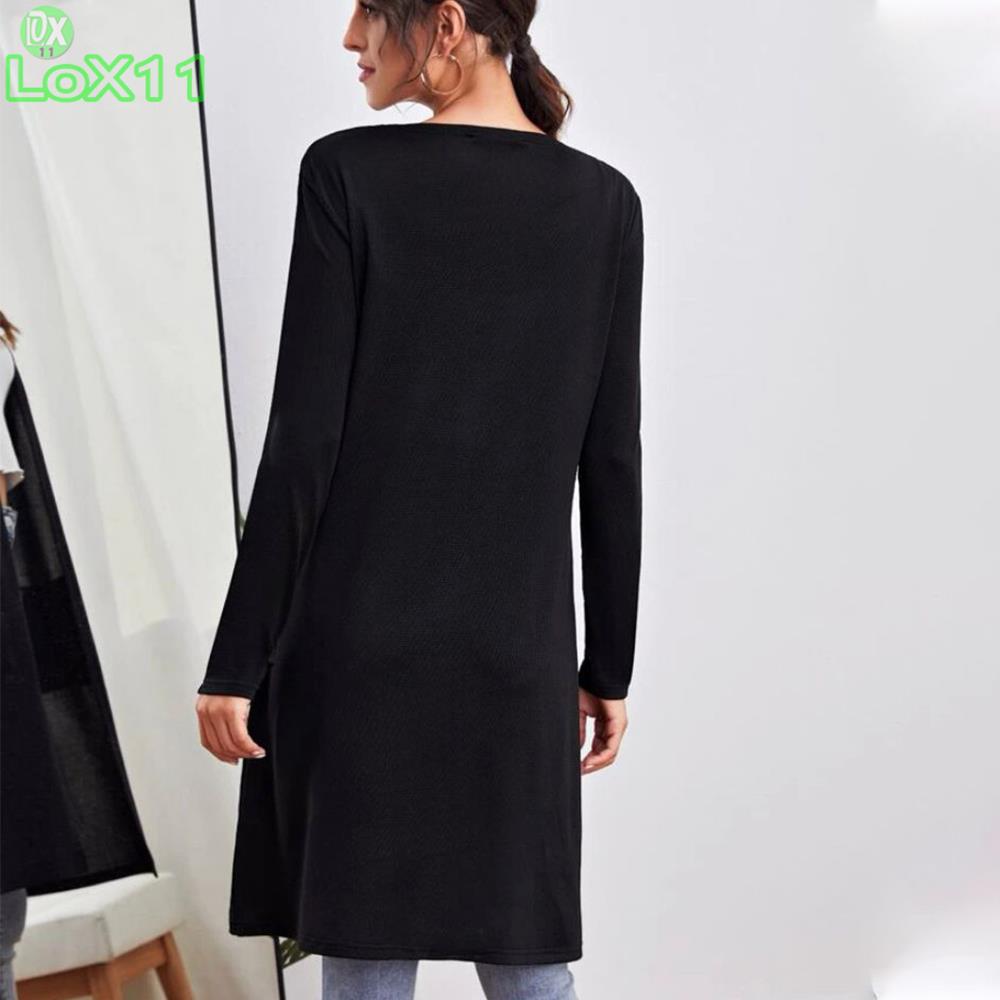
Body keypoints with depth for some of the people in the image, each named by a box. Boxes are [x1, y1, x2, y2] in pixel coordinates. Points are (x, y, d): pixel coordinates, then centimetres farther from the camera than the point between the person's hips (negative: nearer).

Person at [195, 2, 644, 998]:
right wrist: (609, 665, 12)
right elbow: (612, 464, 5)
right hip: (519, 650, 3)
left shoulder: (348, 174, -6)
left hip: (360, 642, -3)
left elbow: (304, 440, -9)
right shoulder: (605, 200, 4)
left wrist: (237, 659, -3)